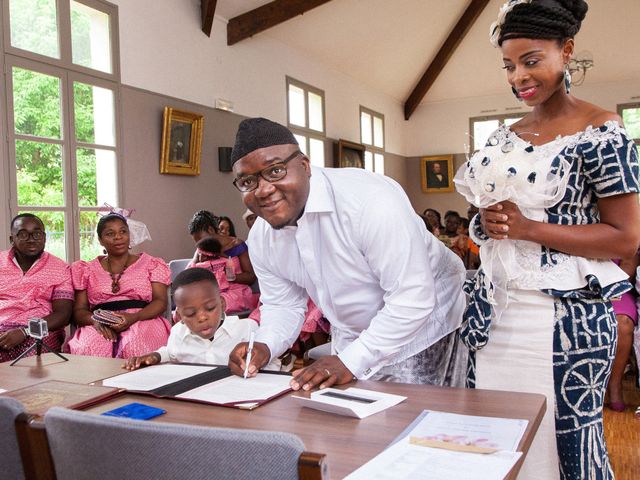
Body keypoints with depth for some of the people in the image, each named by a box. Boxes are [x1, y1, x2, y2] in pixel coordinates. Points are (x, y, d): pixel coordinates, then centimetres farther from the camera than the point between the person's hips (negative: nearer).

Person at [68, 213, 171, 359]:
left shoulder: (151, 264, 13)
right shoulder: (86, 270, 19)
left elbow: (160, 302, 4)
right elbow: (79, 311, 13)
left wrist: (134, 317, -17)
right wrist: (95, 320, -12)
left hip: (142, 321, -1)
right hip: (101, 327, 1)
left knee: (136, 346, -37)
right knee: (86, 347, -34)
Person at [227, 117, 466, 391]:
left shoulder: (371, 201, -33)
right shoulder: (260, 239, -8)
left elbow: (413, 299, -32)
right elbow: (282, 305, 6)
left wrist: (350, 361, -33)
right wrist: (264, 346, -15)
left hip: (420, 321, -6)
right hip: (351, 336, 6)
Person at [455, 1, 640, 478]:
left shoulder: (600, 131, -7)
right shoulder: (506, 137, 12)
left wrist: (528, 228, -18)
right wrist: (489, 221, -3)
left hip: (565, 319, -6)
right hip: (497, 311, 6)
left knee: (566, 441, 6)